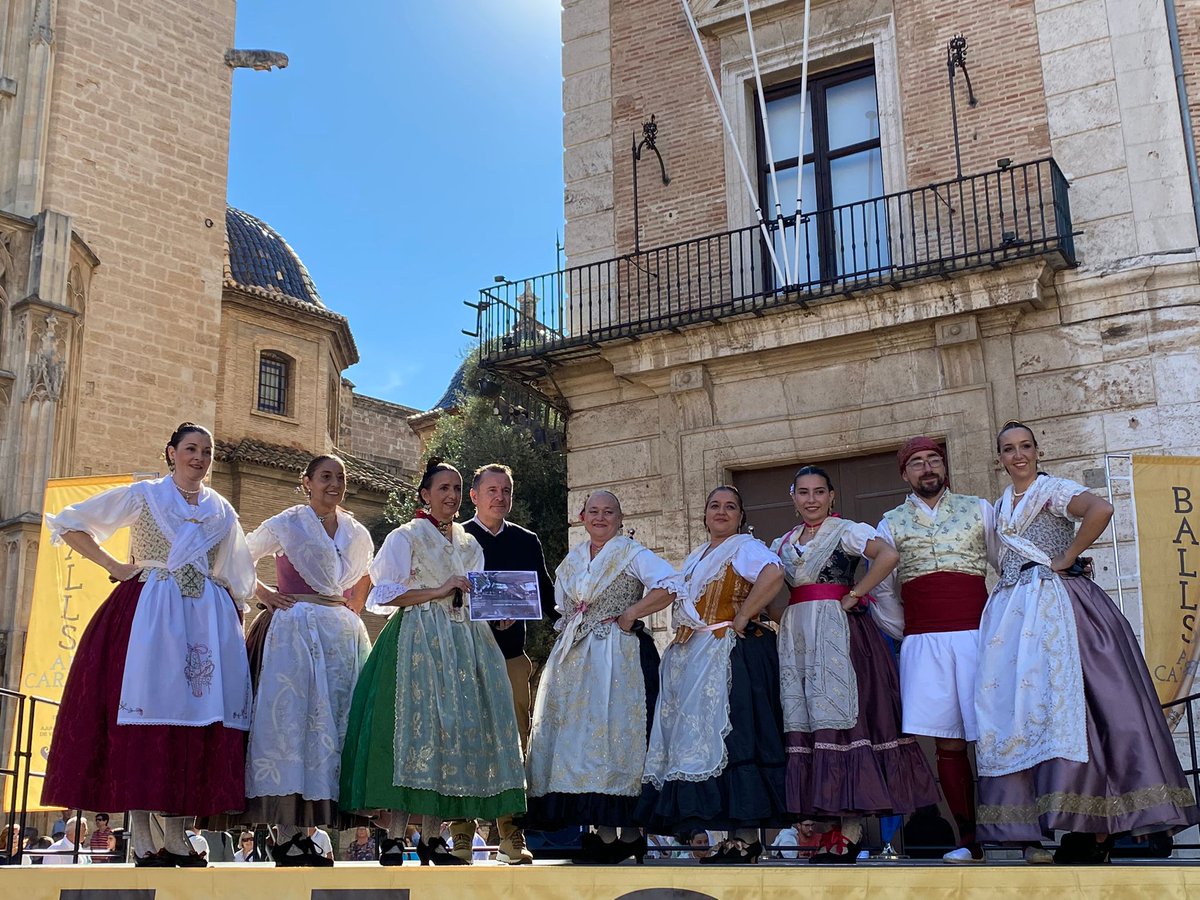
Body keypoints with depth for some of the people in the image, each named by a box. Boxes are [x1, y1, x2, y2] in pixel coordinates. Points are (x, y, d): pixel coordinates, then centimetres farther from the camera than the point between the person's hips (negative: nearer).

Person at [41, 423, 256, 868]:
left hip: (208, 617, 4)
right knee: (146, 707, -10)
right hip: (148, 612, -3)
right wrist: (114, 566, 0)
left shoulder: (222, 510, 16)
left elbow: (235, 578, 19)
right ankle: (141, 839, -8)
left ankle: (177, 835, 1)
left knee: (199, 714, -4)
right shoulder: (142, 495, 7)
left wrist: (239, 624, 9)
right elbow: (69, 524, 8)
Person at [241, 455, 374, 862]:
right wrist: (264, 594, -2)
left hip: (344, 636, 5)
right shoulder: (286, 525, 1)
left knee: (341, 719, 0)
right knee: (294, 718, -10)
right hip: (295, 633, -5)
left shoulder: (357, 534, 13)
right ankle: (287, 832, -8)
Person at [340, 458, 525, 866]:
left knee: (461, 725, -2)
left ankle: (431, 835, 2)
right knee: (413, 722, -14)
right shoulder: (406, 537, 4)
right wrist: (439, 591, -11)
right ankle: (395, 834, -13)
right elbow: (384, 594, -6)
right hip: (418, 639, -5)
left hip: (463, 641, 6)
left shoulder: (470, 544, 20)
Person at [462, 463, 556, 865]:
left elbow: (545, 594, 14)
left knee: (514, 748, 1)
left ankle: (511, 838, 6)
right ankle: (461, 836, 4)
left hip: (512, 655, 3)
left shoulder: (526, 542, 14)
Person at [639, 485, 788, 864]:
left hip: (730, 655, -9)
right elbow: (681, 602, 33)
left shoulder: (744, 547, -3)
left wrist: (742, 617, -19)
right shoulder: (695, 557, 23)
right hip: (692, 659, 9)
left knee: (732, 736, -13)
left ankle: (747, 837, -12)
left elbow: (774, 572, -23)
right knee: (695, 737, 5)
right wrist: (682, 636, 14)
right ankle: (734, 833, 9)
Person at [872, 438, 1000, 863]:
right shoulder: (892, 523, 14)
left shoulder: (979, 509, 11)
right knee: (947, 741, -2)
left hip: (977, 635, -1)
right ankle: (969, 840, 4)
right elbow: (882, 589, 19)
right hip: (923, 643, 1)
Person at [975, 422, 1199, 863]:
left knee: (1063, 701, -13)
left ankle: (1097, 830, -9)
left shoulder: (1054, 489, -1)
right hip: (1011, 612, 7)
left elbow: (1100, 510, -21)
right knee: (1017, 708, -2)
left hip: (1055, 606, -7)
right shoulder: (1000, 507, 21)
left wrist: (1066, 558, -14)